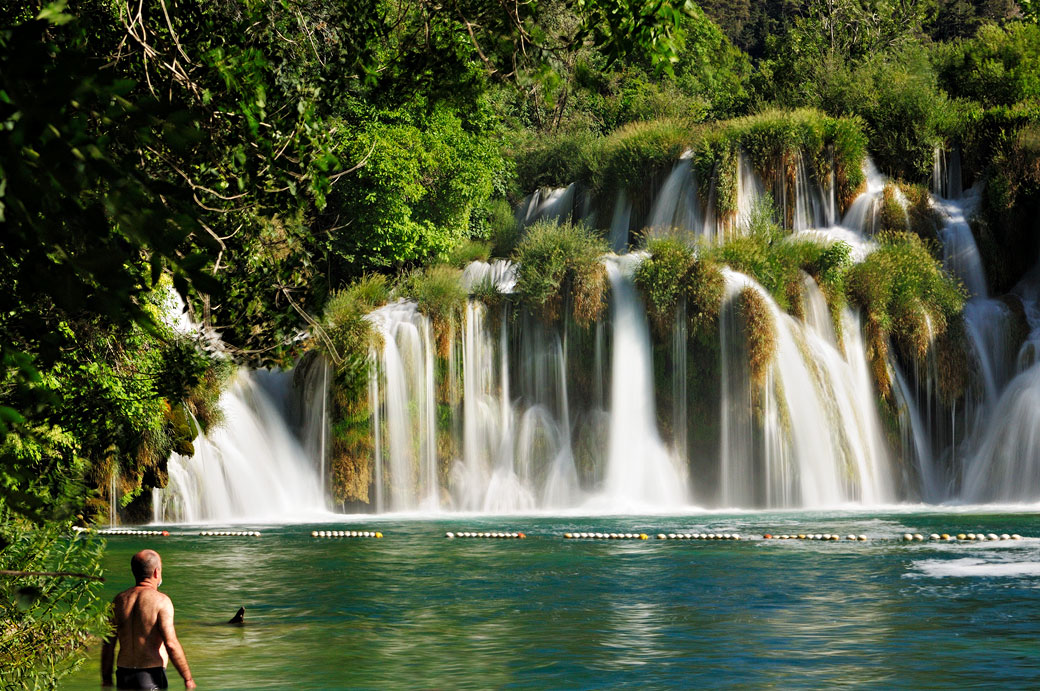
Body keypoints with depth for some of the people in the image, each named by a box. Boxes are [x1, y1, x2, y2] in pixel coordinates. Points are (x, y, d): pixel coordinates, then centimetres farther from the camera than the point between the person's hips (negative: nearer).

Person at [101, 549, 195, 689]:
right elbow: (171, 644, -17)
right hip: (151, 678, -5)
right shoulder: (161, 601, -10)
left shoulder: (119, 600, 6)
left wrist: (106, 680, 14)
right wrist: (188, 679, -9)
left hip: (124, 677, 5)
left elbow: (108, 645, 6)